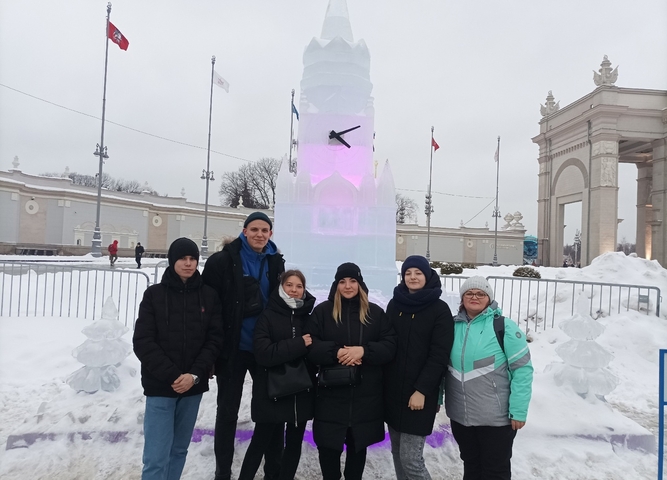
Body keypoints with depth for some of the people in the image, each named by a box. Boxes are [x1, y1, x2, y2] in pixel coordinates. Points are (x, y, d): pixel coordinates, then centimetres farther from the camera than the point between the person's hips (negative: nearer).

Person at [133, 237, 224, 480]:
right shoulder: (154, 294, -2)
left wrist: (195, 375, -13)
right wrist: (172, 375, -14)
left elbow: (214, 340, 0)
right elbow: (143, 342, -7)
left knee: (179, 449, 14)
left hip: (193, 386, 2)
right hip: (160, 386, -2)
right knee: (156, 457, -2)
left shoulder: (209, 296, 2)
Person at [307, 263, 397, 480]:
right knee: (328, 446, 6)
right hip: (331, 393, -1)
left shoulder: (376, 312, 4)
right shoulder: (322, 311, 0)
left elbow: (390, 346, -3)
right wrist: (336, 352, -20)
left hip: (366, 394, 1)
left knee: (358, 445, 16)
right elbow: (310, 346, -5)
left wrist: (364, 350, -19)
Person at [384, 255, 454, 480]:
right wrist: (383, 383, 6)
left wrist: (422, 390, -16)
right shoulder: (394, 305, 6)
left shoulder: (440, 310, -7)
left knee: (411, 458, -3)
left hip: (419, 393, -5)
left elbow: (439, 356, -11)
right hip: (392, 390, 5)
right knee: (397, 453, 14)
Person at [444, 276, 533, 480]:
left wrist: (518, 410, -14)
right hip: (460, 415, 4)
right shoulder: (453, 325, 1)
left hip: (496, 417, -4)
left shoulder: (504, 326, -13)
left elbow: (523, 369, -12)